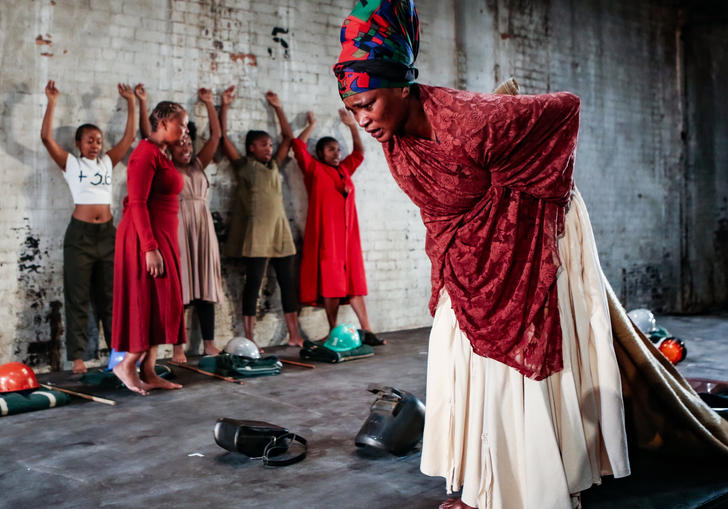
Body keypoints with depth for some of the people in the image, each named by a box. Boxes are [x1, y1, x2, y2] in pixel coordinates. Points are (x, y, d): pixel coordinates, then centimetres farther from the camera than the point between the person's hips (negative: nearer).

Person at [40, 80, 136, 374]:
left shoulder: (107, 162, 12)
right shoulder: (70, 163, 3)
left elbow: (129, 137, 11)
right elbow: (46, 137, -8)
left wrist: (130, 103, 8)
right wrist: (52, 102, -10)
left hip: (107, 233, 4)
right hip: (80, 234, -3)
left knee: (111, 295, 9)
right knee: (78, 297, 1)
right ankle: (77, 357, 4)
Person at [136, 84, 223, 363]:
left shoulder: (198, 166, 15)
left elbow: (216, 135, 14)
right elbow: (147, 135, -4)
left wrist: (209, 104, 13)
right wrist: (142, 102, -8)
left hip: (202, 228, 4)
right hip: (176, 228, -4)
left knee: (205, 285, 5)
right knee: (178, 287, -3)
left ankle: (209, 343, 11)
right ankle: (178, 347, 2)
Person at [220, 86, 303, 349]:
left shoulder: (274, 166, 18)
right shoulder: (243, 166, 4)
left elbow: (288, 137, 23)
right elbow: (223, 137, -2)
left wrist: (278, 108, 21)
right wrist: (224, 107, -2)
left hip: (280, 230, 6)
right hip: (256, 232, -6)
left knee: (288, 282, 5)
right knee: (253, 283, -4)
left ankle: (294, 335, 11)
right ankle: (249, 339, 1)